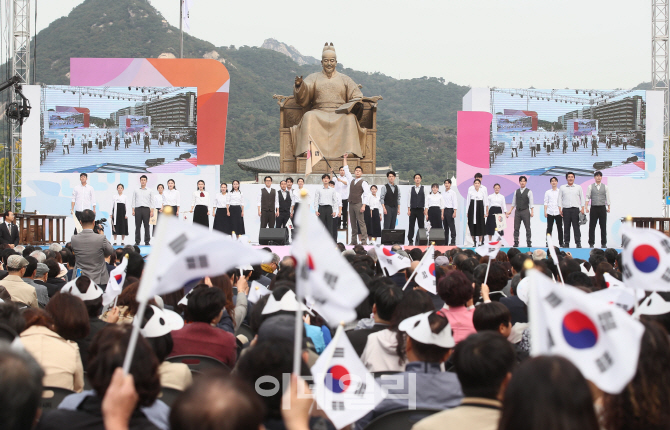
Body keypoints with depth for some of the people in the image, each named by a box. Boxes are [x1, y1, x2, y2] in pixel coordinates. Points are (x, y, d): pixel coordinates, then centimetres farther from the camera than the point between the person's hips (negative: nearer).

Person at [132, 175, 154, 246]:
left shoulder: (149, 191, 10)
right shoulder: (136, 191, 12)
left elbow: (151, 201, 8)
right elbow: (134, 201, 10)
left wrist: (152, 211, -1)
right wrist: (133, 210, 1)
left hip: (146, 209, 0)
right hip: (138, 209, 0)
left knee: (146, 226, -1)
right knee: (138, 226, 0)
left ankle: (147, 241, 2)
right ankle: (137, 241, 2)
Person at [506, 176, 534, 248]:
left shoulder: (529, 192, -1)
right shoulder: (516, 191, 10)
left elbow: (531, 203, -4)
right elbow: (513, 203, 13)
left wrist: (532, 212, -13)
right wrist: (510, 211, 6)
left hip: (525, 211, -3)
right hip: (517, 211, 3)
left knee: (527, 228, 0)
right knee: (516, 228, 1)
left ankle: (528, 243, 5)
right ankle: (516, 243, 4)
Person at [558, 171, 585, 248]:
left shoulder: (578, 187, 11)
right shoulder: (562, 188, 12)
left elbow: (582, 198, 11)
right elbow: (560, 199, 10)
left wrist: (582, 209, 1)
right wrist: (560, 209, 0)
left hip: (575, 209, -1)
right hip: (566, 209, 1)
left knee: (576, 226, -5)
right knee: (566, 227, 1)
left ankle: (578, 243, -4)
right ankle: (566, 243, 5)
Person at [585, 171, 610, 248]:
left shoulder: (605, 187, 6)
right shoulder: (590, 187, 3)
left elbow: (607, 198, 7)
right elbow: (587, 197, 1)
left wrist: (608, 208, 2)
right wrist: (586, 207, -8)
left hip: (602, 208, 1)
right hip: (593, 208, -1)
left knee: (603, 226, 3)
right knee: (592, 226, 1)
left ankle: (603, 243, 9)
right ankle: (591, 243, 7)